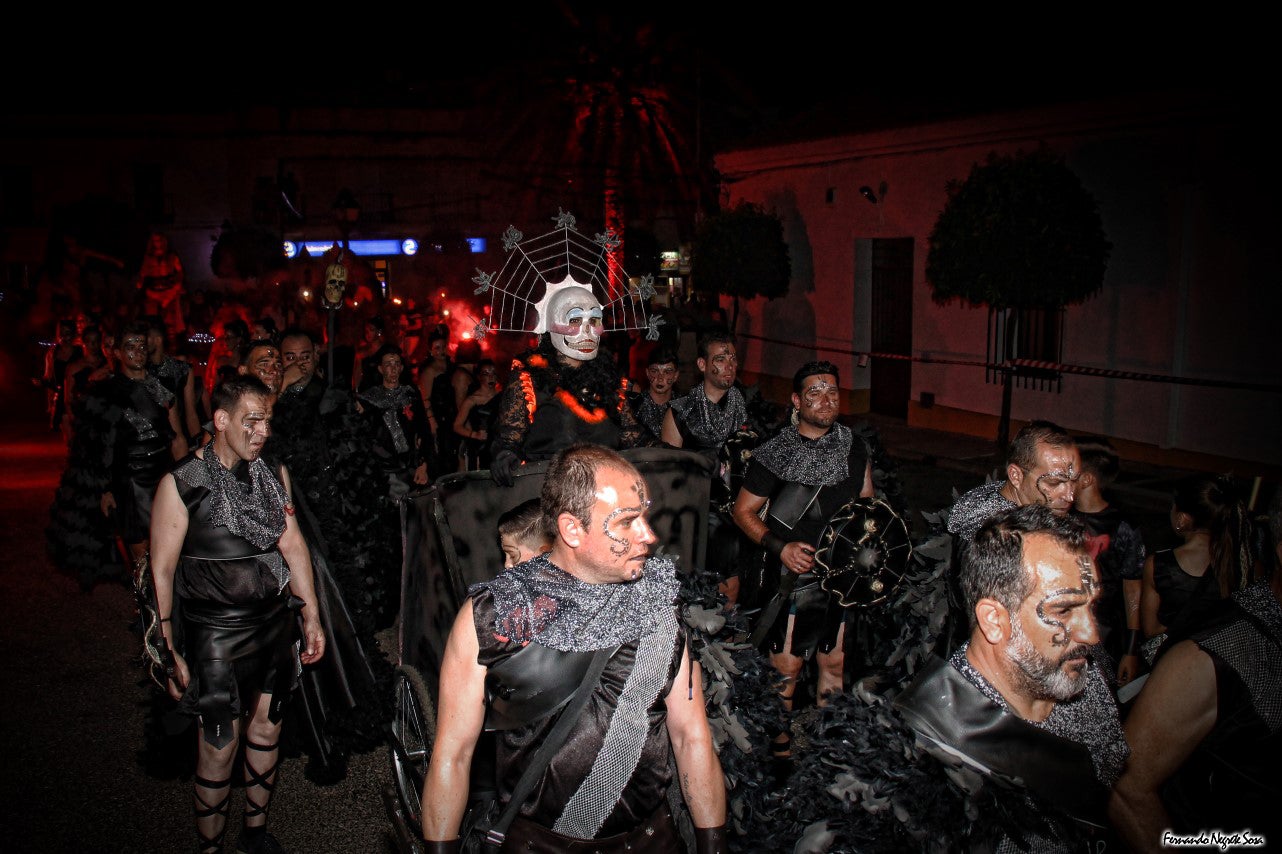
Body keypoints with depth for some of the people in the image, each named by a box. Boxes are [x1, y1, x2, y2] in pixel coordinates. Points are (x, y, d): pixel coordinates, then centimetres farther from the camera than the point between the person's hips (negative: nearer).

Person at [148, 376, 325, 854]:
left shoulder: (273, 474, 3)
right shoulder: (182, 484, -12)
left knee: (266, 732, 17)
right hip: (216, 635, -5)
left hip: (274, 625, 5)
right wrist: (172, 652, -10)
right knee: (219, 749, 3)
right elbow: (162, 570, -9)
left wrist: (311, 617, 9)